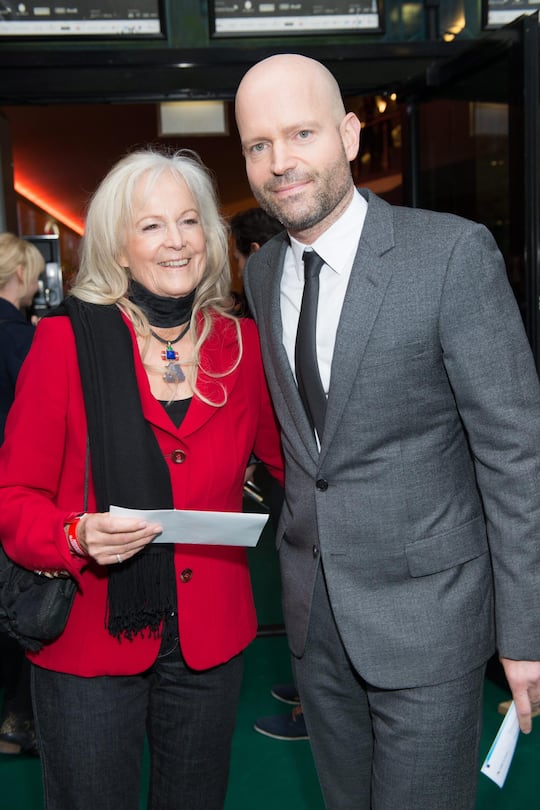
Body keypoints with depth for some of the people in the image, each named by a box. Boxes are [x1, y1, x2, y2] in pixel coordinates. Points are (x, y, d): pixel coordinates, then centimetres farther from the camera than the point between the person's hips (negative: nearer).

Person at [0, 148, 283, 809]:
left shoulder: (243, 344, 0)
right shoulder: (67, 339, -9)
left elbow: (288, 458, 12)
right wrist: (77, 535, -25)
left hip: (210, 642, 3)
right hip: (89, 639, -3)